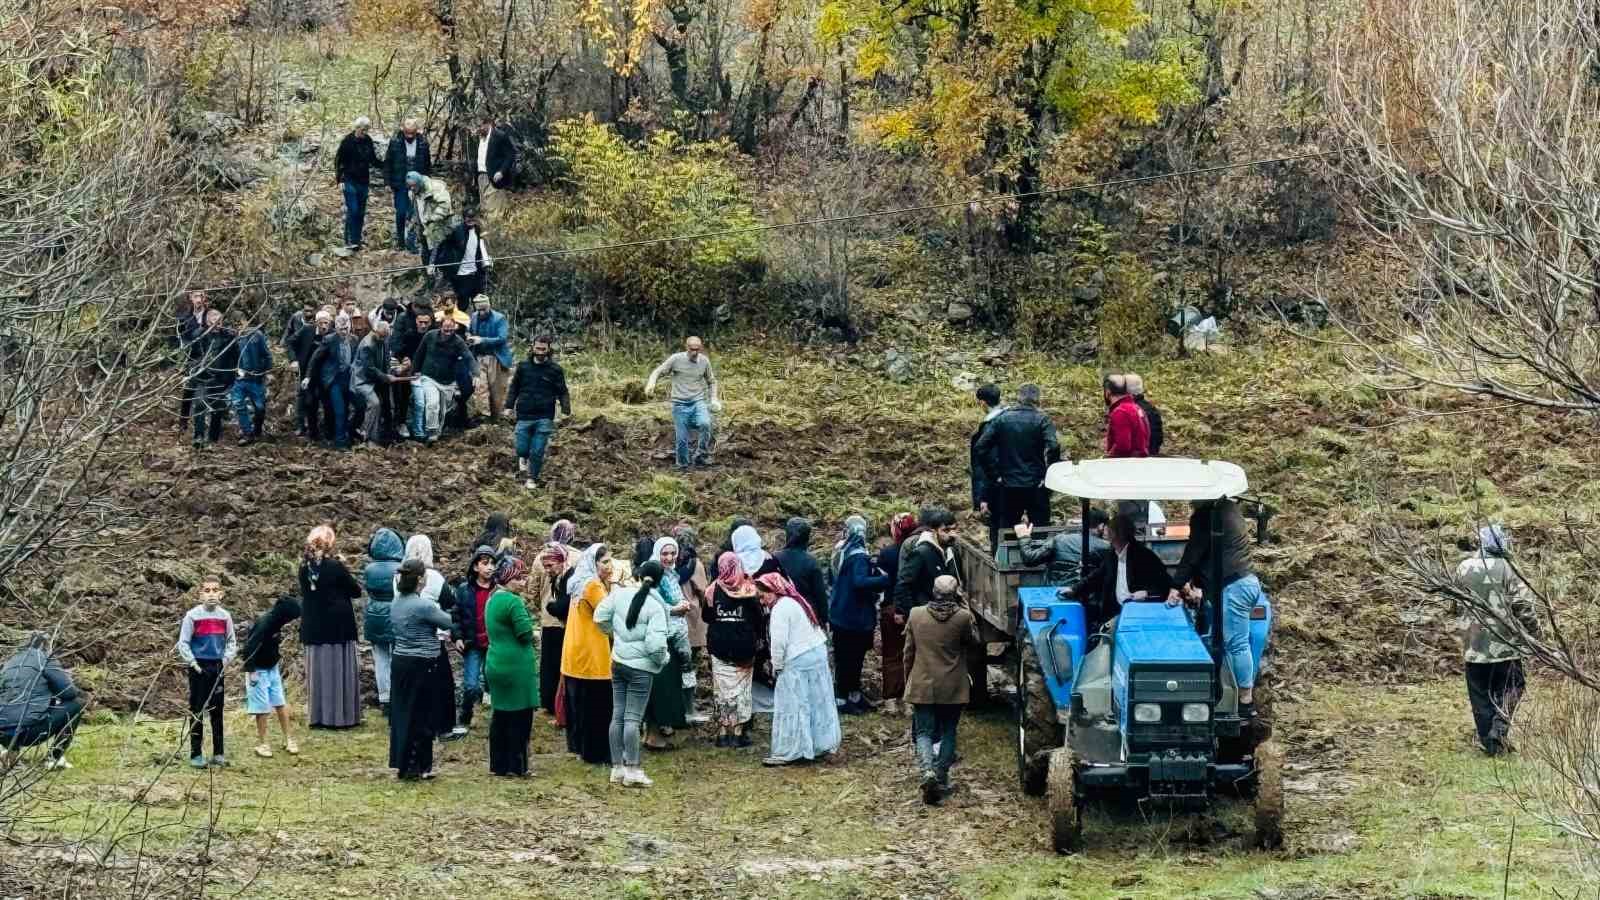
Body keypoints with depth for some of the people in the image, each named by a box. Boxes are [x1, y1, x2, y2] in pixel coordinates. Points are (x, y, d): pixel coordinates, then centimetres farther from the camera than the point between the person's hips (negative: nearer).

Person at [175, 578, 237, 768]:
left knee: (217, 712, 8)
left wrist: (226, 660, -2)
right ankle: (195, 754, 5)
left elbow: (231, 642, 12)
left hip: (217, 668, 3)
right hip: (198, 668, -3)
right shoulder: (193, 615, -7)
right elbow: (183, 643, -5)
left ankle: (218, 753, 14)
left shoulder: (224, 616, 3)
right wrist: (193, 663, -11)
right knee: (197, 712, 1)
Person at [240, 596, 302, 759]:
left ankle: (288, 739, 15)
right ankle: (262, 743, 9)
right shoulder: (264, 624, -26)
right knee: (262, 708, -1)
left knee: (280, 704, 9)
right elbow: (251, 646, -27)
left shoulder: (277, 623, 0)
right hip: (259, 670, -8)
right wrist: (250, 670, -24)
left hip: (272, 669, 8)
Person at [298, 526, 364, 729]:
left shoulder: (305, 567, 1)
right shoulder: (335, 566, -14)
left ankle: (317, 716, 12)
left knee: (318, 670, 9)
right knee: (340, 670, 2)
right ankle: (341, 716, 4)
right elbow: (356, 591, -7)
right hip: (338, 627, -5)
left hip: (314, 628, 5)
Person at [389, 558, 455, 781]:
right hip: (422, 664, -8)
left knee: (402, 711, 13)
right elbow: (450, 623, -10)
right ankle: (414, 767, 5)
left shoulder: (397, 602, 6)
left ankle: (400, 762, 19)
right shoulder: (423, 605, -19)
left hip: (400, 661, 8)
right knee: (420, 715, 1)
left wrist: (437, 632, 18)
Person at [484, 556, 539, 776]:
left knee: (501, 716, 14)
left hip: (495, 664, 9)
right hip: (516, 666, -9)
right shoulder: (513, 602, -17)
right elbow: (527, 634, -18)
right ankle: (516, 766, 4)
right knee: (520, 717, 0)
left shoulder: (492, 600, 12)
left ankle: (498, 765, 18)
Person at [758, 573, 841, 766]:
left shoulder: (780, 608, -13)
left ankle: (788, 752, 0)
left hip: (798, 662, -10)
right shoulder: (797, 601, 16)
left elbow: (779, 641, -18)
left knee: (791, 707, -3)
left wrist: (777, 666, -6)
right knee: (817, 702, 15)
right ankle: (822, 744, 21)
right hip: (819, 655, 10)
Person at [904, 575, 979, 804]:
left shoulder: (916, 615, -4)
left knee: (924, 732, 5)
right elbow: (974, 643, 6)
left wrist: (908, 680, 17)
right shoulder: (963, 617, -12)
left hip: (922, 686, 1)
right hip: (953, 688, -1)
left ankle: (928, 771, -19)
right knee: (948, 732, 15)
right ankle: (941, 777, 13)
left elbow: (909, 652, 3)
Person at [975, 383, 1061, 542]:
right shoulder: (1041, 420, -6)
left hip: (1008, 487, 3)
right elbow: (1053, 447, -21)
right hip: (1036, 486, -3)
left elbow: (980, 447, -1)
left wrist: (994, 473, 4)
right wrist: (1049, 475, -10)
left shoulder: (1002, 419, 3)